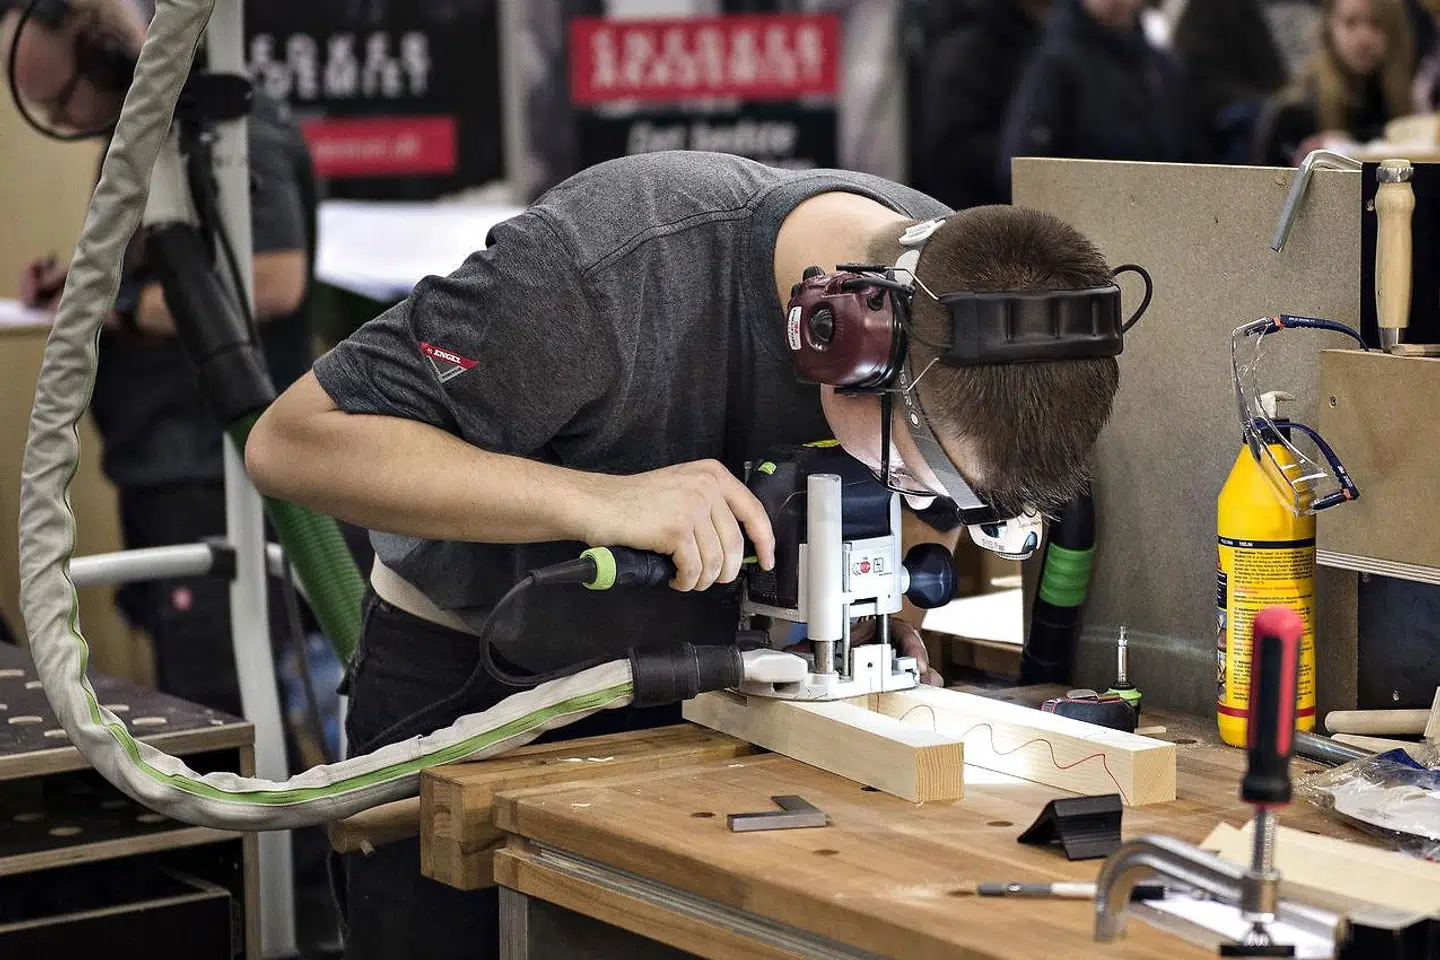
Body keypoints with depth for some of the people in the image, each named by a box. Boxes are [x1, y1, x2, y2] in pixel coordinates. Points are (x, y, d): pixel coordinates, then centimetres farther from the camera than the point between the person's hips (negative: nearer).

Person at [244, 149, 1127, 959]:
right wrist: (599, 501, -45)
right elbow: (292, 441, -35)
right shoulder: (606, 266, -37)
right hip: (475, 668, -4)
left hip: (721, 658, 4)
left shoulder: (974, 283, -19)